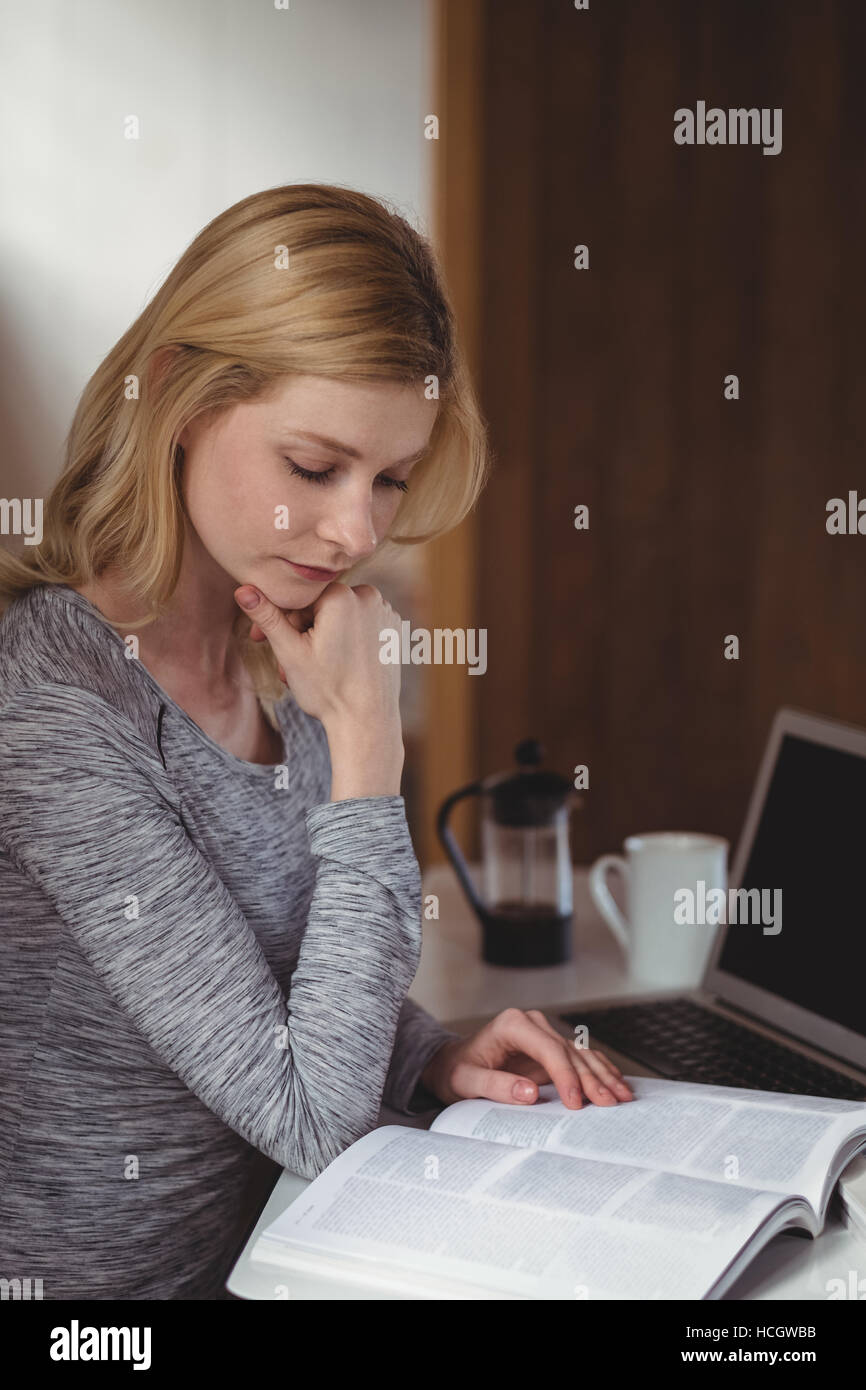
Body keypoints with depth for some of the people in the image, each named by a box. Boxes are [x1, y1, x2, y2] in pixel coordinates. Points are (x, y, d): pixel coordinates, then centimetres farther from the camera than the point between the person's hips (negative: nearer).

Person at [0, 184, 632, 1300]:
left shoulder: (278, 659, 0)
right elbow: (314, 1122, -20)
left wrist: (435, 1059, -5)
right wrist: (367, 742, -19)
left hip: (266, 1248, 6)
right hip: (102, 1275, -6)